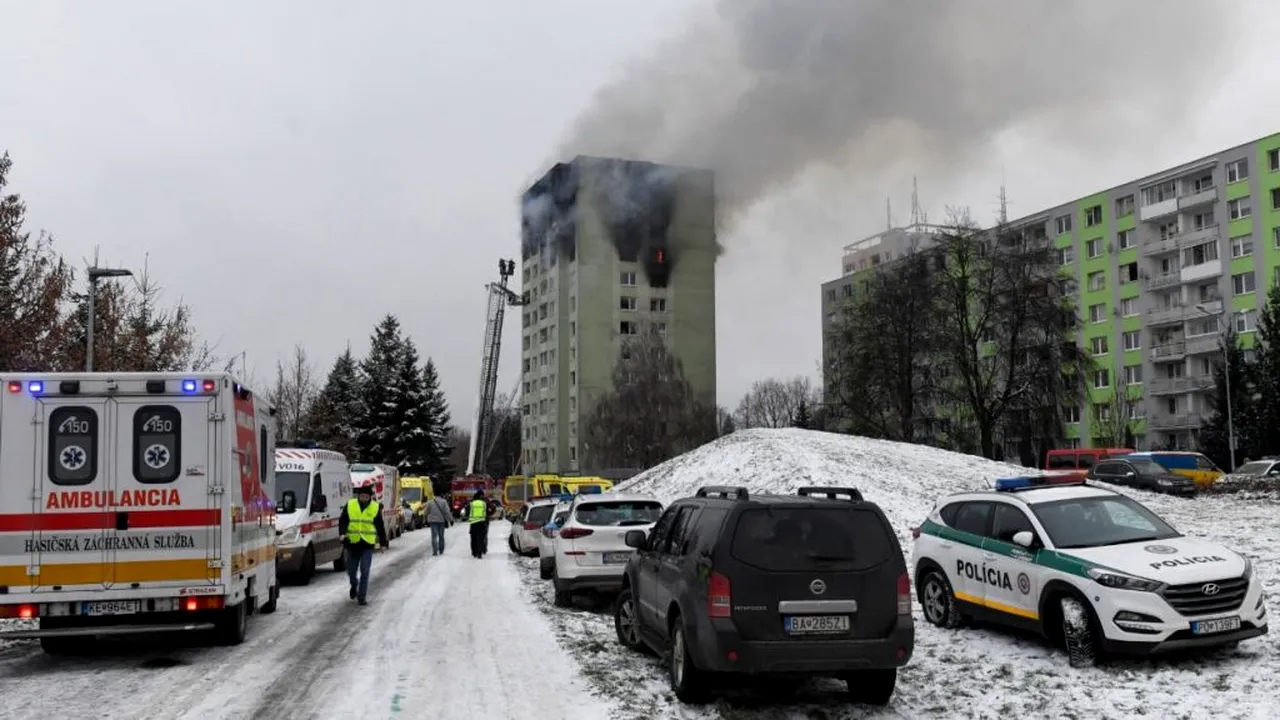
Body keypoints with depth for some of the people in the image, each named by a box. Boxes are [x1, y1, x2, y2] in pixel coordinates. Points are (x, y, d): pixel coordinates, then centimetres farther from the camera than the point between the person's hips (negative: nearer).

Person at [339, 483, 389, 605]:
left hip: (367, 545, -1)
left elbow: (380, 526, 8)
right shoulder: (350, 505, 1)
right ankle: (354, 586, 41)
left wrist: (383, 543, 8)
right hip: (352, 544, 1)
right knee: (351, 570, 10)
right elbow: (342, 521, 1)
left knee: (365, 572, -6)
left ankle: (362, 596, 2)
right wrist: (342, 533, -17)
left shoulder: (376, 507, 2)